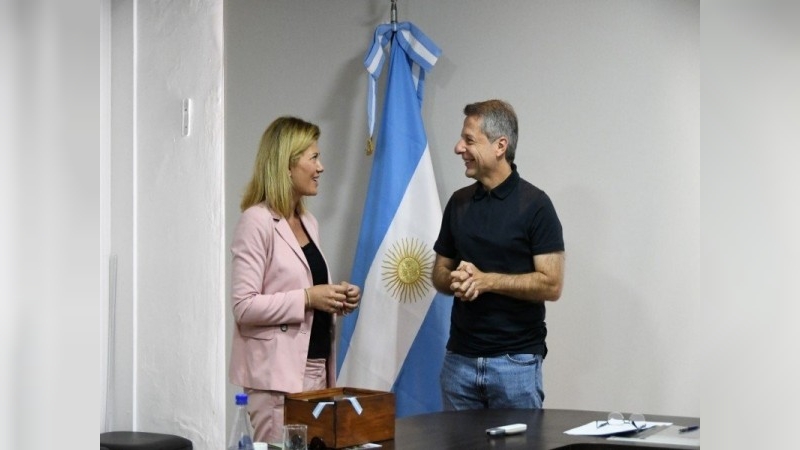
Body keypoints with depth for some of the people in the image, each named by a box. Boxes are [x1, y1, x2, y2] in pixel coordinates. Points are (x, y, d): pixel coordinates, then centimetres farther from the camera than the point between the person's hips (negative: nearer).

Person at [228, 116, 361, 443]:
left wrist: (336, 298, 4)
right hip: (276, 375, -8)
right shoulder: (256, 221, -10)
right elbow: (244, 307, -16)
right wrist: (308, 299, -19)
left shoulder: (308, 221, 14)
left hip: (315, 369, 8)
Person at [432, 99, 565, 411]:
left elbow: (551, 285, -12)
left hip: (516, 360, -5)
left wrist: (486, 280, -17)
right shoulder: (459, 203, 10)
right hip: (459, 357, 5)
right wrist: (455, 280, -7)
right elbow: (439, 273, 16)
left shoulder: (534, 205, -7)